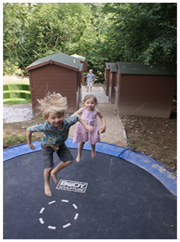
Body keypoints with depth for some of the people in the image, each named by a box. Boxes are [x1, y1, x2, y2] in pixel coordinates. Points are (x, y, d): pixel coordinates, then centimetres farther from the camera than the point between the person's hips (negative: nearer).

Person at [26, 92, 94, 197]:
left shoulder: (67, 122, -37)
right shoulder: (45, 127, -44)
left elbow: (76, 116, -15)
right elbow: (29, 129, -28)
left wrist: (86, 126, -19)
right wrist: (30, 143, -13)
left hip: (60, 144, 4)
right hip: (47, 146, -4)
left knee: (69, 160, 7)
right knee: (49, 168, -5)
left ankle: (54, 172, 33)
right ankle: (47, 184, 29)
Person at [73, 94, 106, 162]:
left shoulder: (96, 111, -14)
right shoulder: (82, 110, -17)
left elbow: (102, 117, 2)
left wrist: (104, 125, -6)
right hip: (83, 128, 0)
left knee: (92, 142, 15)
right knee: (81, 141, 13)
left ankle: (93, 150, 52)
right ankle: (79, 155, 36)